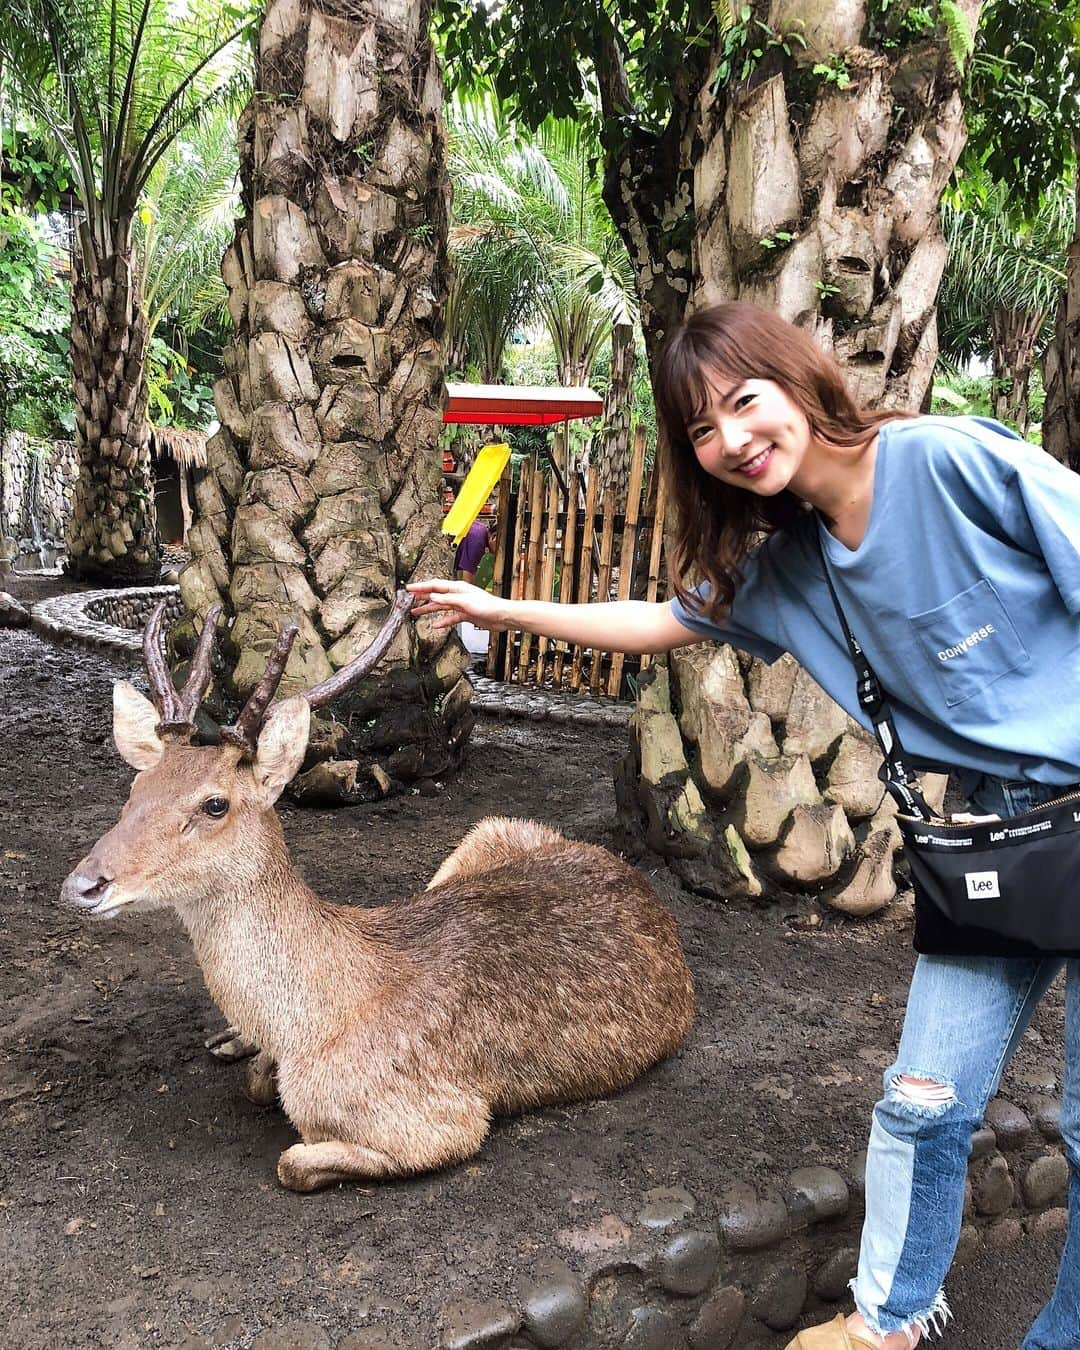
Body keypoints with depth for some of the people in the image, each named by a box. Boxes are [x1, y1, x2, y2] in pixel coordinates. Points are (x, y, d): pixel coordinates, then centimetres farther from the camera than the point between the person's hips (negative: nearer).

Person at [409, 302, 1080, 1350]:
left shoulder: (956, 459, -19)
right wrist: (499, 610, 13)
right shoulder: (781, 566, 1)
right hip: (995, 830, 5)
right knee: (924, 1103, 11)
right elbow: (661, 621, 14)